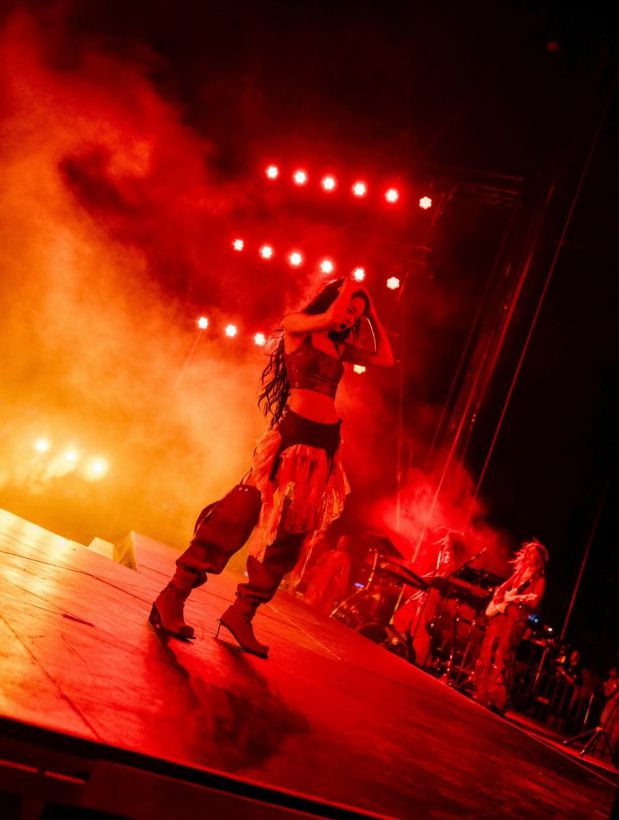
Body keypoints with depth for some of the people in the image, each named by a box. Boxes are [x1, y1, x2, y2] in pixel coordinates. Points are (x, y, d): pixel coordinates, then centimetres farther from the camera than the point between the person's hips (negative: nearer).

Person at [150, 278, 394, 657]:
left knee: (289, 534, 3)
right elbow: (330, 317, -15)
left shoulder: (340, 347, 20)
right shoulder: (296, 325, 3)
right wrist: (347, 289, 2)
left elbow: (386, 358, 22)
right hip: (293, 434, -7)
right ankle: (173, 596, -11)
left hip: (326, 446, 7)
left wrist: (374, 317, 19)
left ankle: (242, 613, 7)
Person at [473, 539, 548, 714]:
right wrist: (499, 601, -3)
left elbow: (534, 602, -7)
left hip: (515, 619, -5)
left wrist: (513, 598, -10)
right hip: (499, 616, 6)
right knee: (487, 654, 1)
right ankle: (480, 695, 5)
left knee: (502, 659, -12)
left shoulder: (539, 580, 6)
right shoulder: (517, 574, 23)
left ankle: (496, 700, -13)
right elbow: (501, 590, 17)